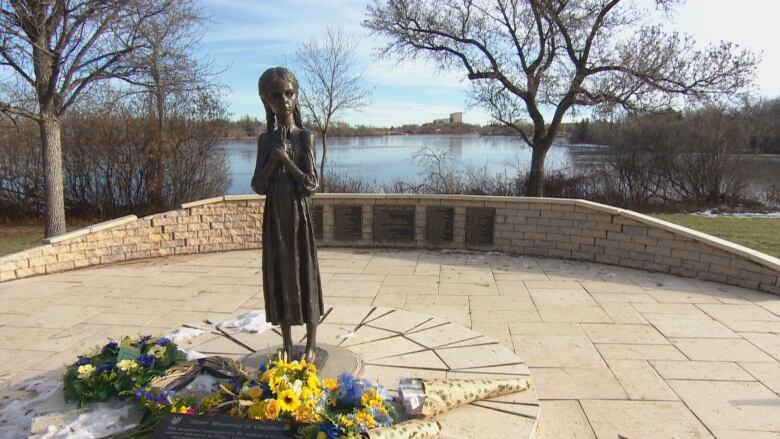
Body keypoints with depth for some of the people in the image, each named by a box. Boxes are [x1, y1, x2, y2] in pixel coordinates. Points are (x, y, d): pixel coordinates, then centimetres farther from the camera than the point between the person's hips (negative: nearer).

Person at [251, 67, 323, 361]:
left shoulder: (305, 137, -3)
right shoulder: (266, 140, 5)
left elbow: (312, 185, -10)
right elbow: (258, 186, 1)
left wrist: (287, 160, -16)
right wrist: (274, 160, -13)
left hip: (299, 215, -3)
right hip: (274, 217, 3)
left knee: (305, 274, 4)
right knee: (279, 275, 8)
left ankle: (311, 344, 20)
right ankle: (287, 344, 23)